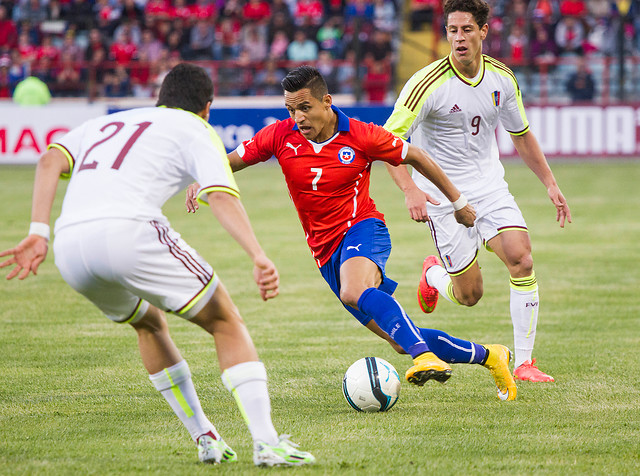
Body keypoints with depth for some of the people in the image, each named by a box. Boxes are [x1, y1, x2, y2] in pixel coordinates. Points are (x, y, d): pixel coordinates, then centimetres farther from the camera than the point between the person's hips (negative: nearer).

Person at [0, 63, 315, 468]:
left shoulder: (103, 124, 33)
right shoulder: (195, 129, 17)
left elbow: (50, 161, 14)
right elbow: (222, 196, -2)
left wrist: (39, 234, 6)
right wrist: (259, 257, -12)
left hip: (69, 244, 6)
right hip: (127, 229, -6)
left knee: (149, 324, 32)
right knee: (227, 323, 9)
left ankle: (205, 439, 29)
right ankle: (266, 442, -5)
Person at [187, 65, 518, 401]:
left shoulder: (361, 137, -10)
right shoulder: (281, 136, -3)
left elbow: (416, 158, 3)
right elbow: (230, 161, 7)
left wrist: (458, 202, 10)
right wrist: (199, 182, -14)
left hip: (362, 227, -4)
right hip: (326, 251, 4)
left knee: (354, 292, -40)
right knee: (402, 341, 1)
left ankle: (425, 356, -51)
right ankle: (487, 356, 15)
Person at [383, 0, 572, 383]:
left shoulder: (502, 78, -1)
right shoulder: (429, 83, -18)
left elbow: (521, 134, 15)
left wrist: (550, 183, 11)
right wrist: (409, 189, -33)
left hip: (490, 186, 4)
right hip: (443, 195, -4)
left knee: (521, 258, -19)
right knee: (469, 294, -3)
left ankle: (524, 362, -9)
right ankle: (434, 275, 35)